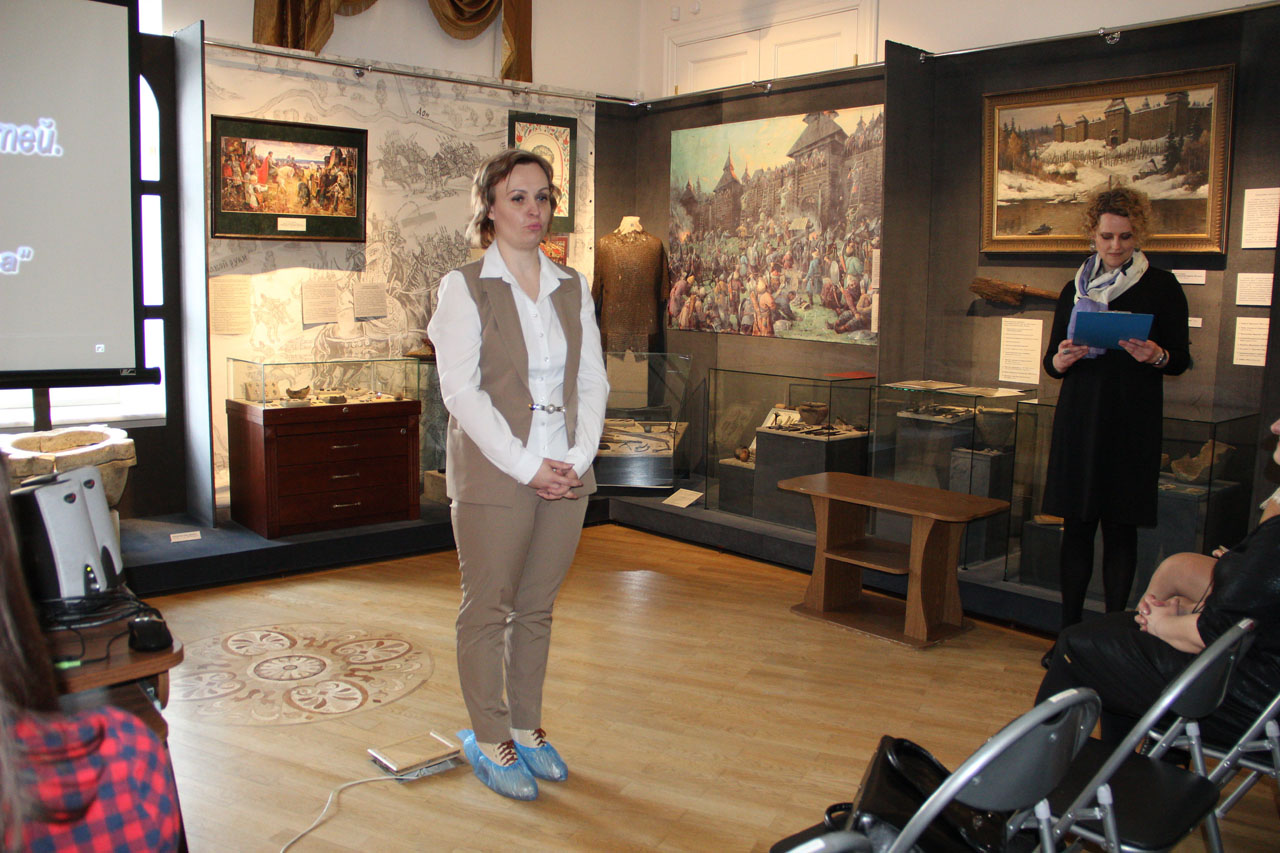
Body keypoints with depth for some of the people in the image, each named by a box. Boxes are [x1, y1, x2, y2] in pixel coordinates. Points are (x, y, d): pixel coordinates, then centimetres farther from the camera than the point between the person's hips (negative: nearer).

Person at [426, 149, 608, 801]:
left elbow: (593, 380, 9)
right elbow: (460, 390, -12)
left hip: (566, 473, 5)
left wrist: (580, 456, -5)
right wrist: (526, 465, -16)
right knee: (488, 608, 5)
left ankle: (526, 727, 28)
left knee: (537, 607, 14)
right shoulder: (465, 288, -5)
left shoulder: (572, 288, 10)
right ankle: (488, 738, 20)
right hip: (493, 475, -4)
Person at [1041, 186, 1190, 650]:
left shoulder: (1161, 287, 2)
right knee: (1076, 525, 4)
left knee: (1120, 528, 1)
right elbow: (1052, 363, 12)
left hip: (1133, 422, -2)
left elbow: (1181, 360, 1)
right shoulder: (1076, 288, 11)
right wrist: (1061, 359, -11)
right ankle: (1069, 631, 12)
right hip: (1079, 419, 3)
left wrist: (1155, 355, -20)